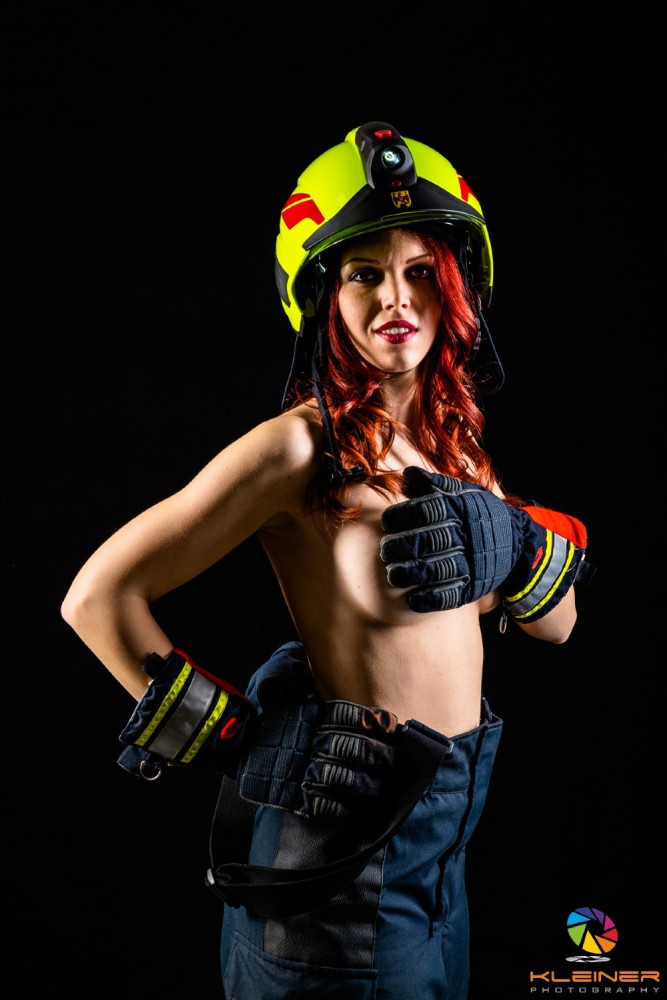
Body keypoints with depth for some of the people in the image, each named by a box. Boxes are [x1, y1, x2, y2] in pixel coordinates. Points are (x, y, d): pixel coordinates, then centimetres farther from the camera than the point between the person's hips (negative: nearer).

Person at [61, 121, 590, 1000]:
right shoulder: (302, 445, -17)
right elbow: (98, 597, -18)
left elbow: (556, 624, 9)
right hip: (350, 843, -7)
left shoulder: (452, 438, 5)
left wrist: (512, 542, -11)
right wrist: (235, 738, -13)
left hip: (448, 831, 7)